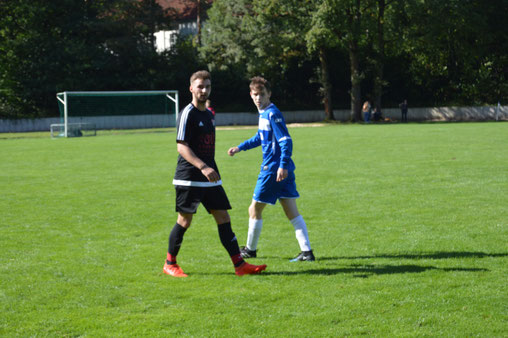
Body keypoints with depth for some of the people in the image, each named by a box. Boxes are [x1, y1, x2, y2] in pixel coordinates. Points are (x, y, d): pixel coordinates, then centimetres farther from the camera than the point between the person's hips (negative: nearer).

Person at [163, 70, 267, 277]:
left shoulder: (208, 115, 16)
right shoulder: (188, 114, -10)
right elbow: (181, 146, -18)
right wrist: (203, 167, -28)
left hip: (210, 179, 8)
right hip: (189, 179, -8)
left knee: (223, 218, 2)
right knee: (185, 221, -1)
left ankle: (239, 265, 0)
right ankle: (170, 264, 15)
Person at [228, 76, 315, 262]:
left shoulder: (272, 114, -15)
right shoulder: (264, 114, 14)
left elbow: (286, 141, -21)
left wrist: (283, 165, -28)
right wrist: (240, 147, 36)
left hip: (273, 169, -9)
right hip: (284, 170, 9)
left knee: (254, 210, 6)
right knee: (292, 212, 4)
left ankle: (250, 249, 21)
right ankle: (307, 251, -1)